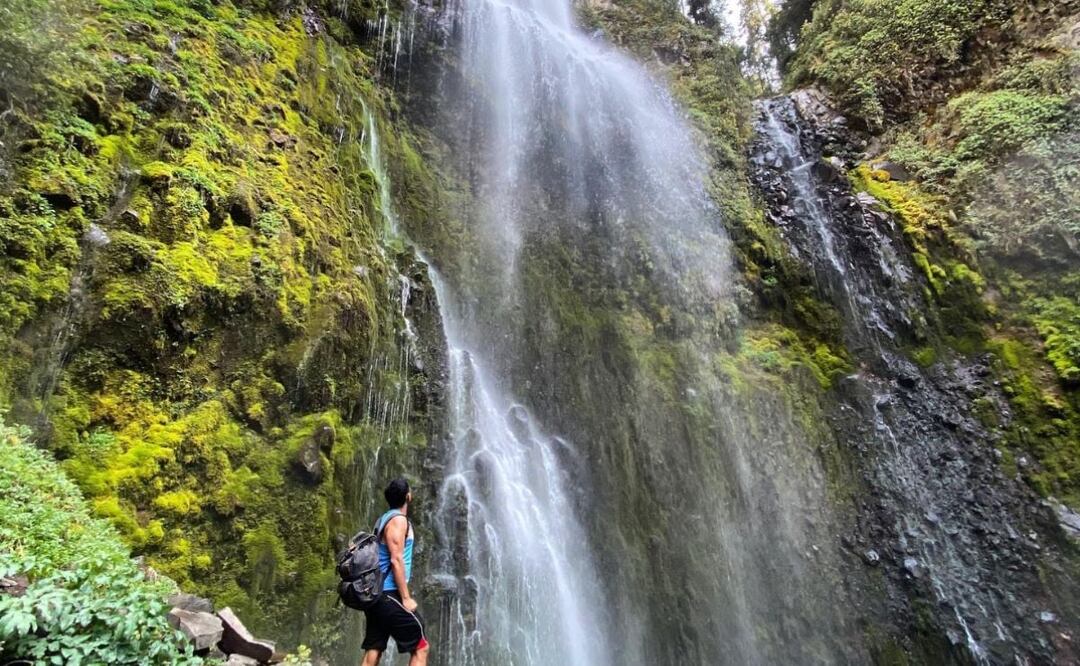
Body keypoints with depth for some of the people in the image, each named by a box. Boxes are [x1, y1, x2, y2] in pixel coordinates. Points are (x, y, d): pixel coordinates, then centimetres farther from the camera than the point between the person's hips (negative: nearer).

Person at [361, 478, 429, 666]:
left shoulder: (384, 519, 17)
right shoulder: (398, 519, -10)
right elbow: (396, 560, -17)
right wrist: (406, 597, -16)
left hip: (376, 593, 10)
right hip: (388, 594, -10)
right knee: (421, 646, -5)